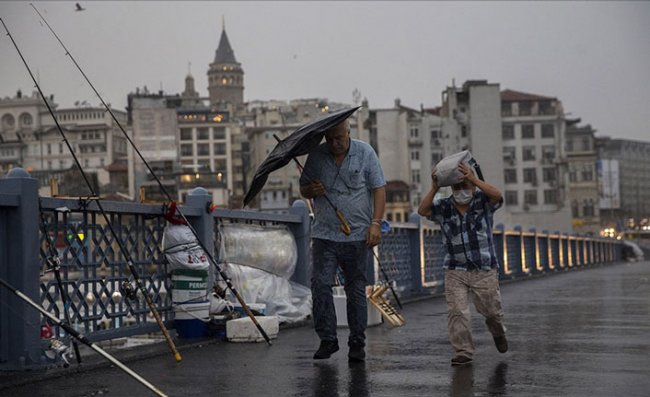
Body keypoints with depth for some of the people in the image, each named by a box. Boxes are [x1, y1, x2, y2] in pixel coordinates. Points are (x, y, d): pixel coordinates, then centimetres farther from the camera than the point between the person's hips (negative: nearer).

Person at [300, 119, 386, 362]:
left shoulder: (365, 152, 1)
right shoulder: (316, 155, 7)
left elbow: (379, 189, 0)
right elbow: (303, 189, 15)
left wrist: (375, 223, -10)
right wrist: (311, 190, -9)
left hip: (357, 235, -2)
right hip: (324, 235, 2)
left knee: (356, 290, 4)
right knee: (320, 285, -9)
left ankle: (357, 343, 11)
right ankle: (327, 339, 1)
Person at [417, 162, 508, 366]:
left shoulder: (483, 201, -3)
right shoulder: (443, 207, 2)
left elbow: (497, 195, -25)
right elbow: (422, 210, -13)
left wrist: (474, 179, -34)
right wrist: (434, 188, -23)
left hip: (485, 269, -1)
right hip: (455, 271, 1)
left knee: (491, 310, 12)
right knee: (457, 311, -8)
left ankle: (498, 332, 45)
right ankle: (463, 352, 2)